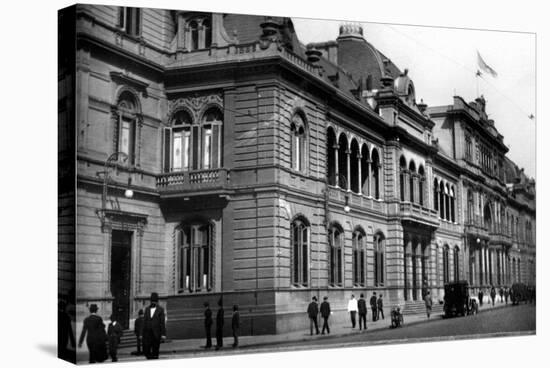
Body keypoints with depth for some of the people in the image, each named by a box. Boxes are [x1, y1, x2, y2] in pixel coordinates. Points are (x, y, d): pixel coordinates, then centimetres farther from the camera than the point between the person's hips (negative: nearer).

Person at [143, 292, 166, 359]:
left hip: (156, 334, -3)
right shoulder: (147, 309, 13)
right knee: (145, 350, -4)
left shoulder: (160, 310, 2)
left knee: (155, 351, 1)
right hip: (147, 333, 3)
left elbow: (162, 322, -2)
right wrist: (141, 333, 6)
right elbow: (144, 321, 12)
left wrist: (163, 334, -8)